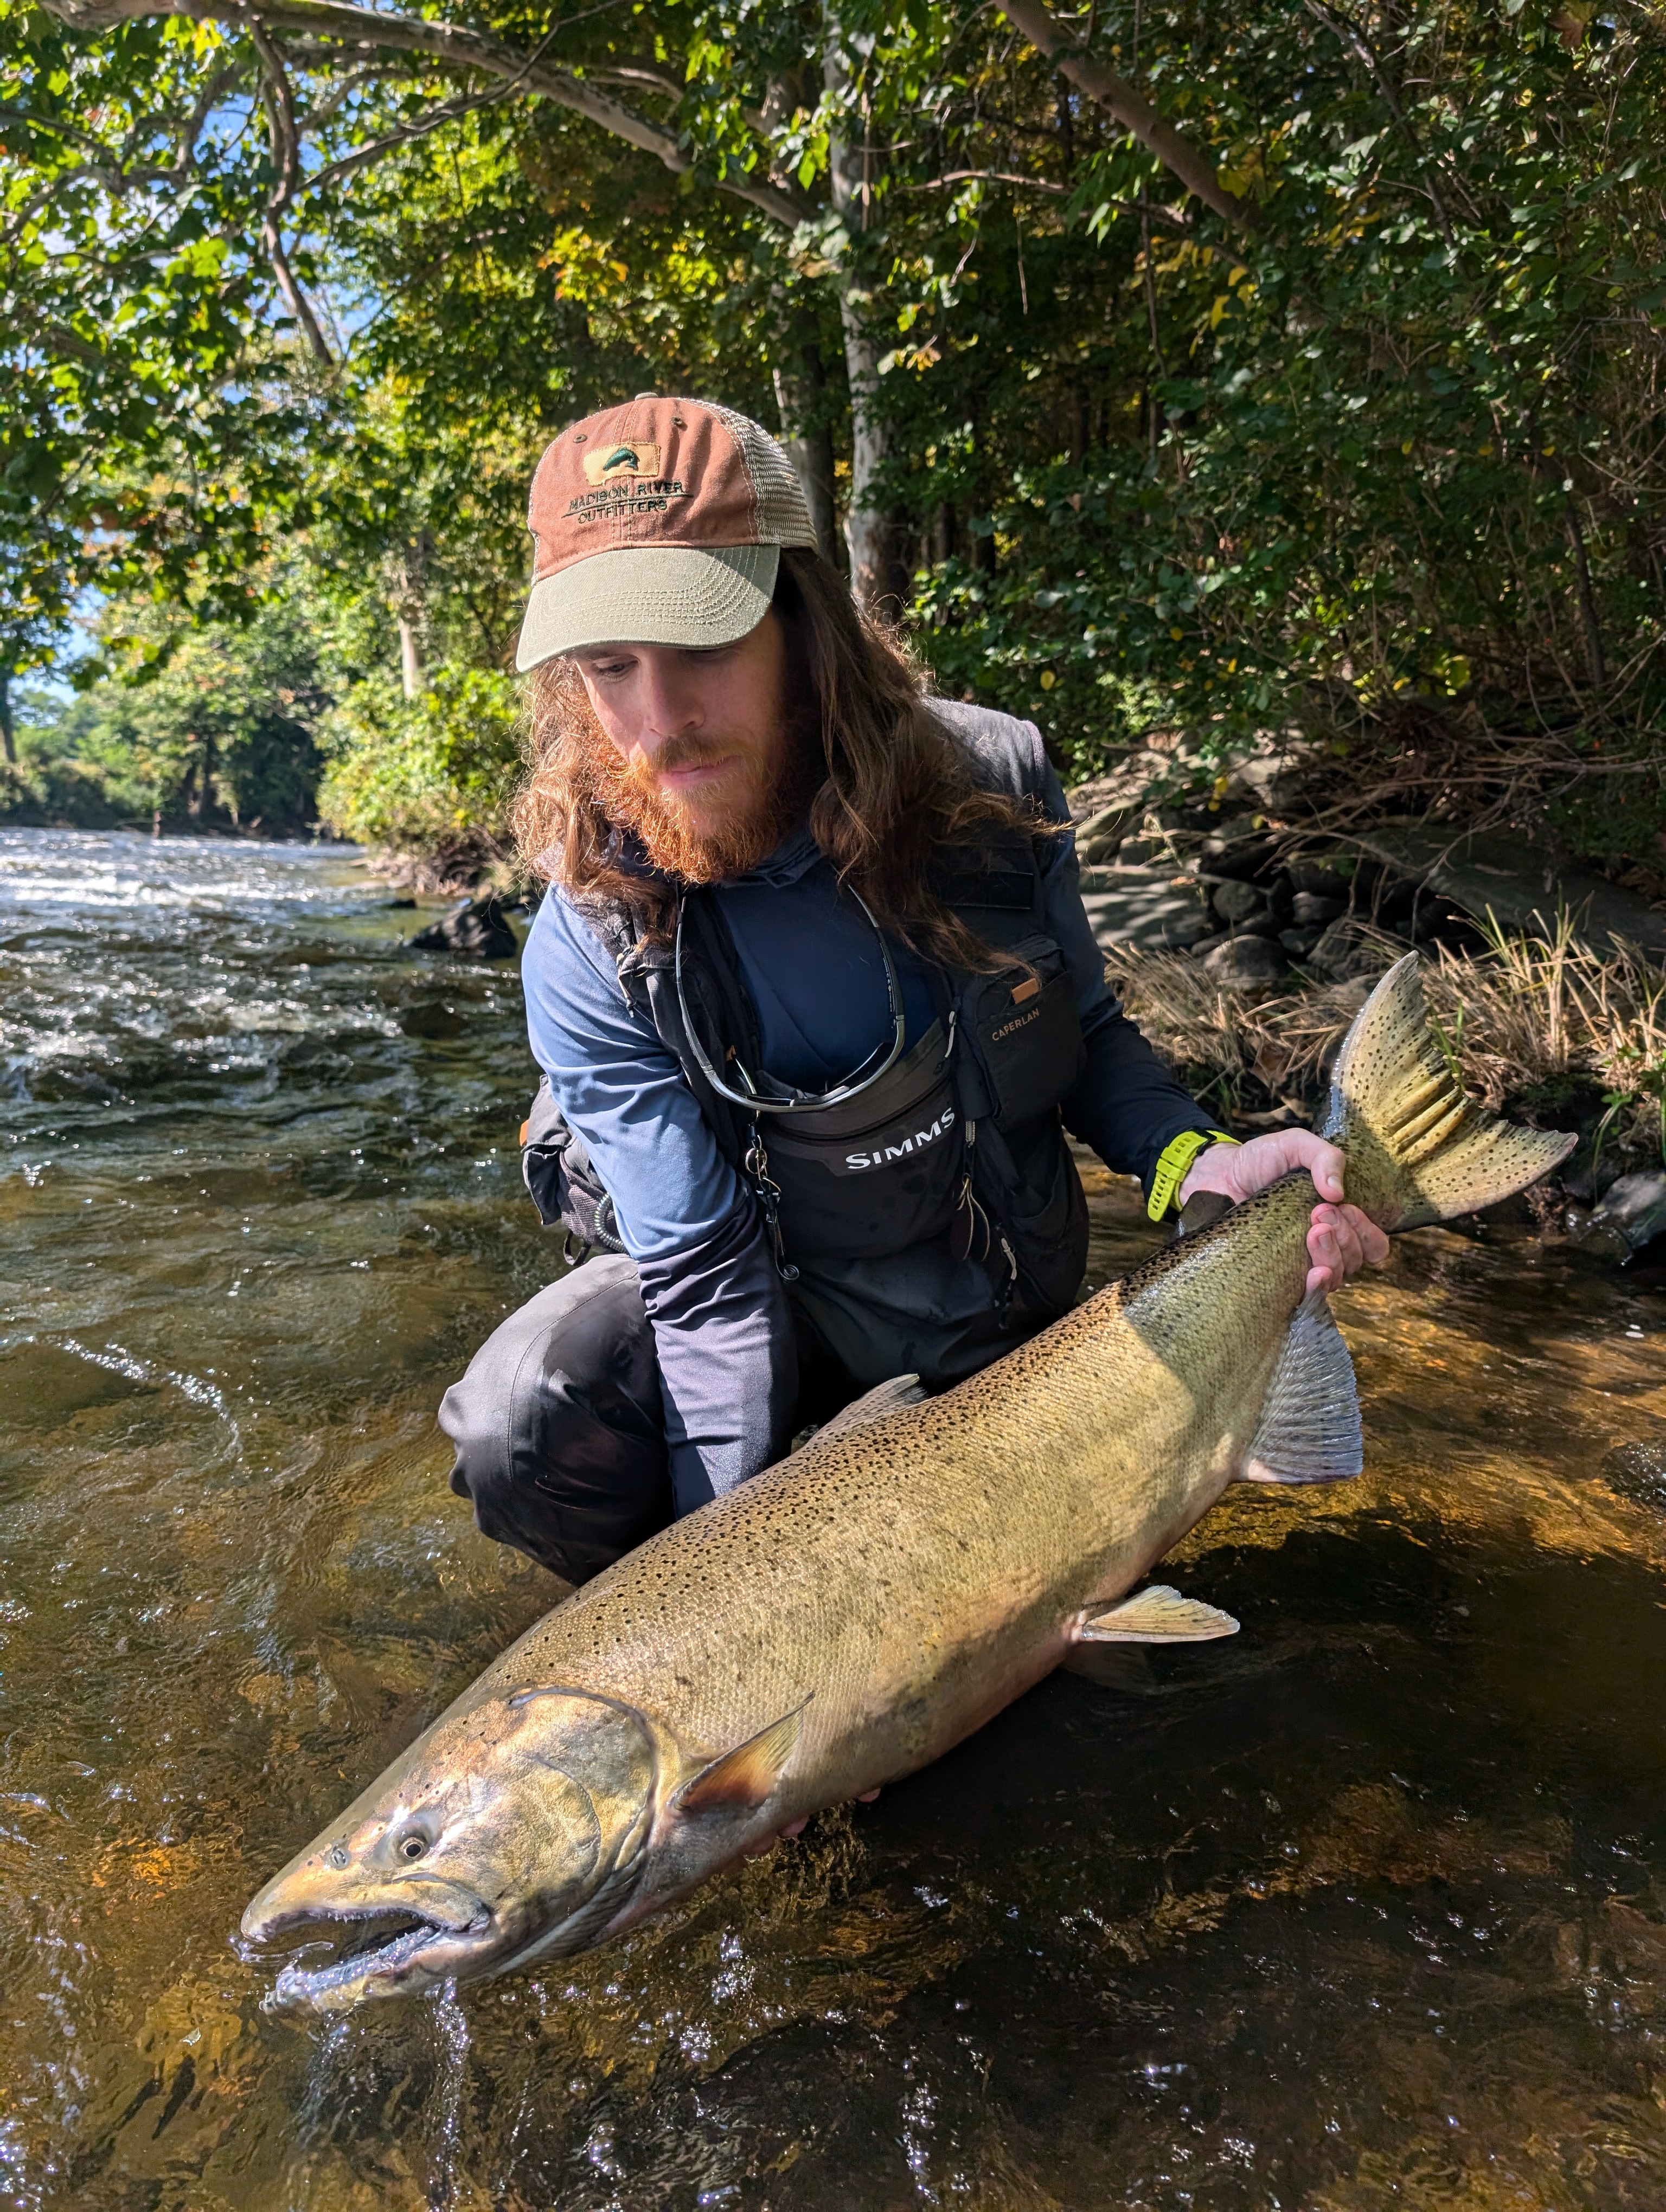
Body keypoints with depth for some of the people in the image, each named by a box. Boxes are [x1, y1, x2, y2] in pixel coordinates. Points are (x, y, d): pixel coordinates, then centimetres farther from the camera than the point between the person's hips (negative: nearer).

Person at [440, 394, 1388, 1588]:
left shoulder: (993, 785, -19)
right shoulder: (592, 953, -25)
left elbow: (1086, 1033, -4)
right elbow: (706, 1275, -24)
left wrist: (1198, 1166, -23)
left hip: (989, 1313, 3)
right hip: (776, 1296, -2)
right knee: (520, 1433, -27)